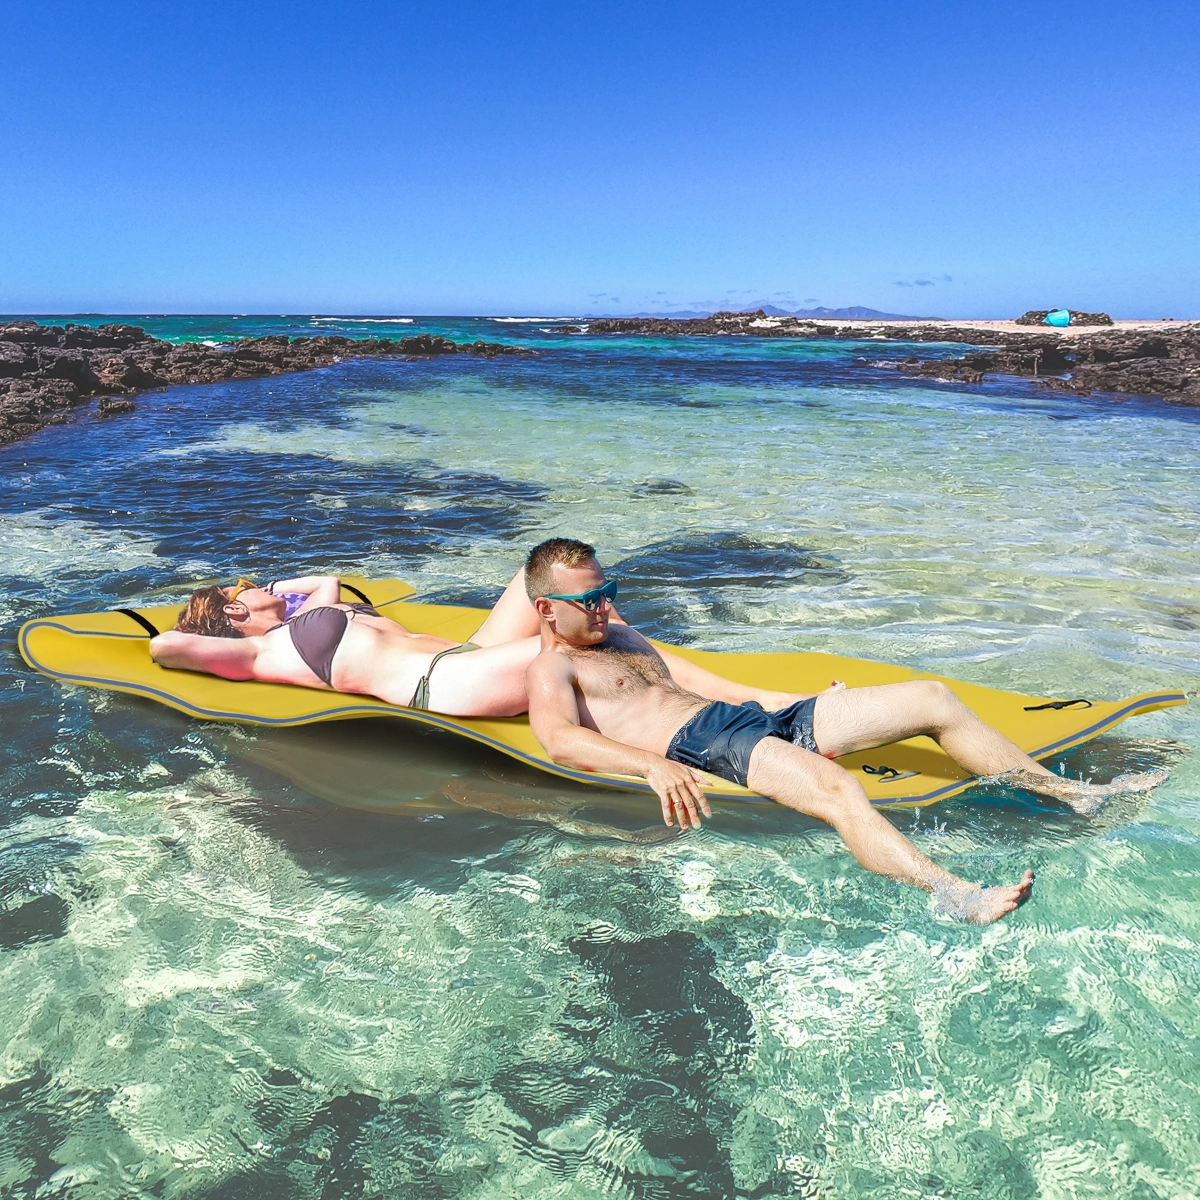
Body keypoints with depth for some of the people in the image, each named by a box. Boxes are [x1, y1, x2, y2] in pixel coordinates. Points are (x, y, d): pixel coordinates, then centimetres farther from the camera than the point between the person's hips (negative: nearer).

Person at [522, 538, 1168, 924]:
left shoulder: (618, 636, 29)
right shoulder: (551, 670, 2)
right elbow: (560, 738, -20)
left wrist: (784, 700, 24)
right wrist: (653, 765, -35)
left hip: (758, 717, 9)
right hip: (702, 747, -9)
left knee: (932, 698, 2)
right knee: (835, 787, -41)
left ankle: (1072, 793, 9)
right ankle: (952, 895, -59)